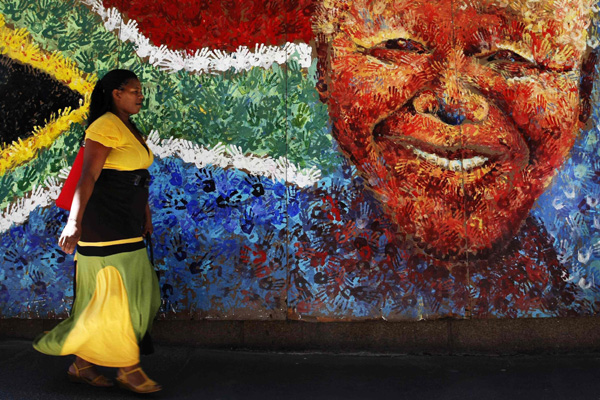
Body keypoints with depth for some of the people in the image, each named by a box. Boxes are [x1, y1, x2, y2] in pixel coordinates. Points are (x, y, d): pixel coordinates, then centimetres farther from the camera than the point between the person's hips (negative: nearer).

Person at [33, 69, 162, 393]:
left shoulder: (130, 129, 17)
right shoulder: (106, 126, -12)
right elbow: (87, 176, -20)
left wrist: (145, 214, 22)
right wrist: (74, 222, -26)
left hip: (127, 226, 10)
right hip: (106, 224, -10)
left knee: (103, 297, 12)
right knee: (117, 296, -3)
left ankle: (82, 364, 21)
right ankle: (128, 368, 7)